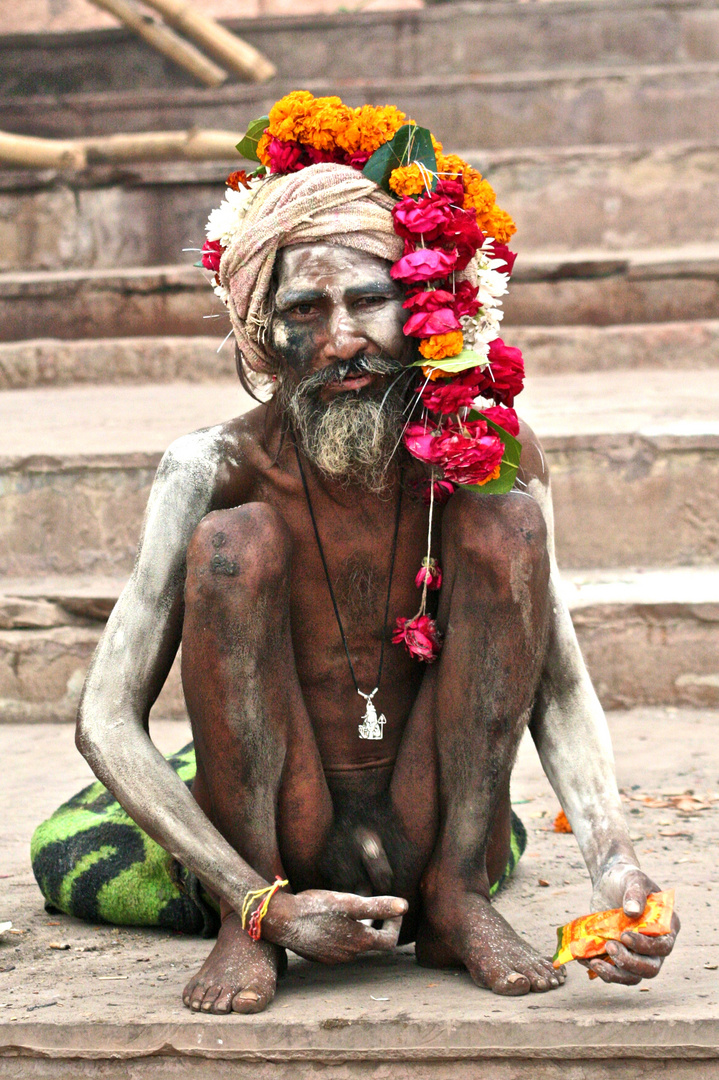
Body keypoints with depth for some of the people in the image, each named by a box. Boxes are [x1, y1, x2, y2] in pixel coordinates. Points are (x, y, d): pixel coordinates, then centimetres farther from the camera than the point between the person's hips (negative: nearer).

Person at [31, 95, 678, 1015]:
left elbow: (558, 689, -7)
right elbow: (106, 721, -17)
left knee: (506, 518, -16)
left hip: (430, 836, 2)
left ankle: (460, 903, -10)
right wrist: (264, 904, -27)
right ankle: (243, 933, -14)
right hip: (269, 850, -1)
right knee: (234, 542, -23)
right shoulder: (215, 469, -15)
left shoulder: (489, 452, -9)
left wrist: (613, 864, -26)